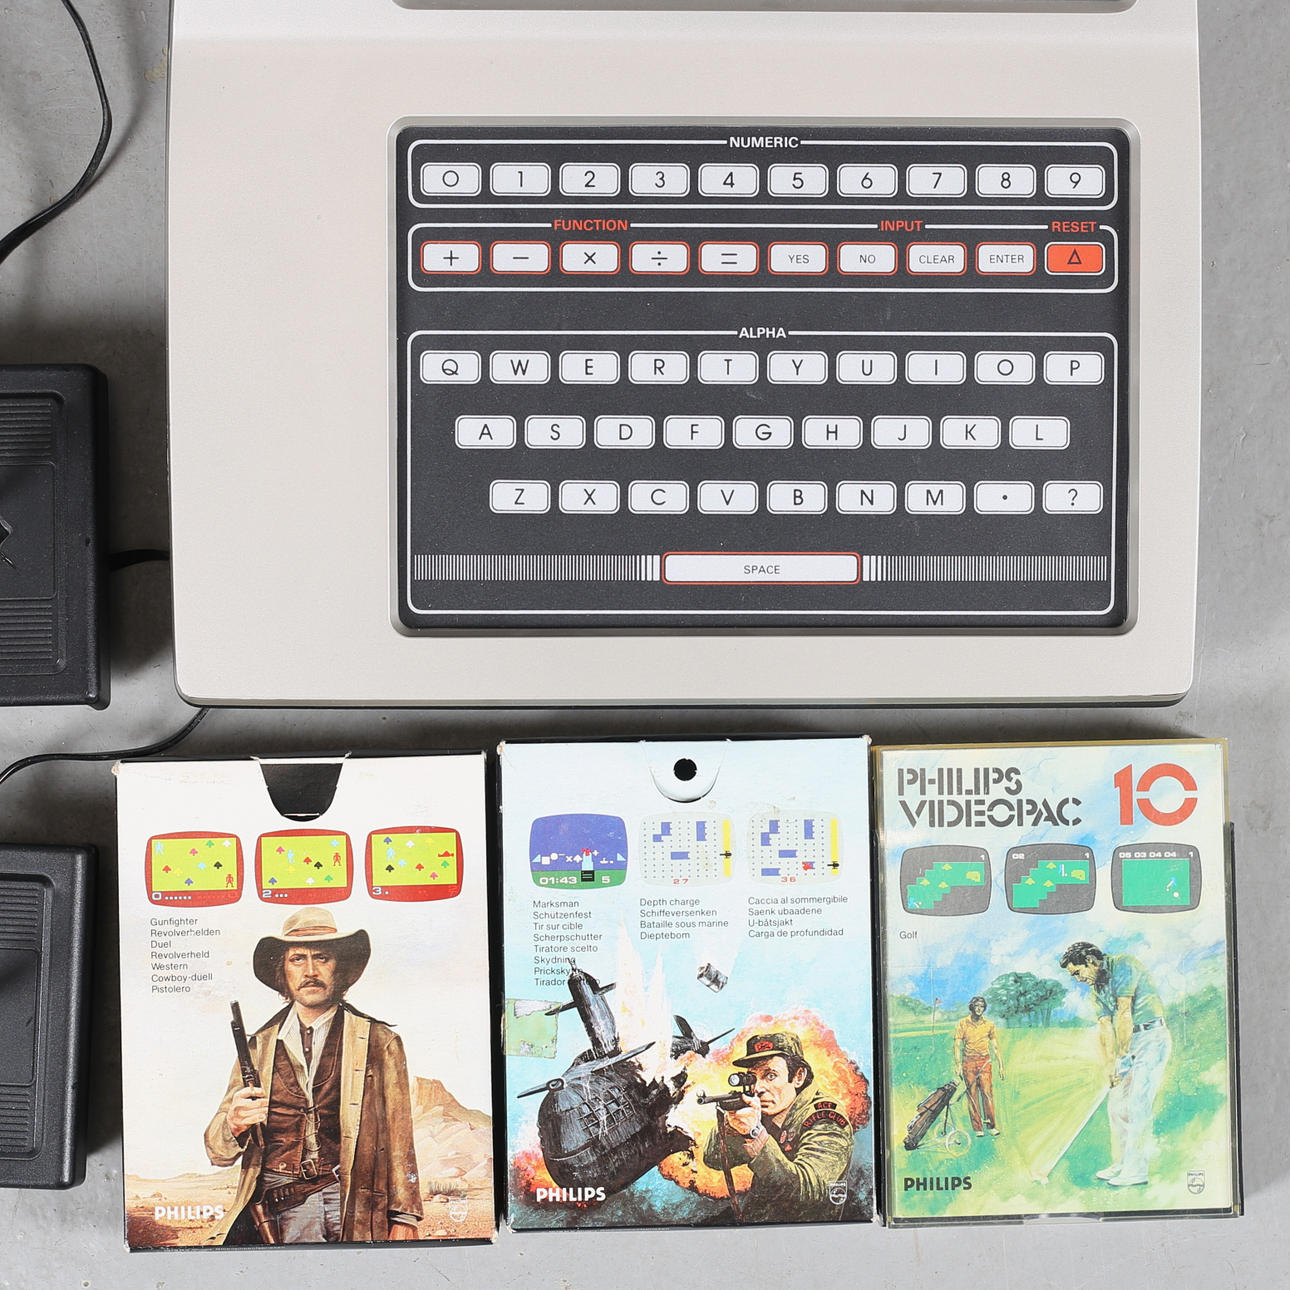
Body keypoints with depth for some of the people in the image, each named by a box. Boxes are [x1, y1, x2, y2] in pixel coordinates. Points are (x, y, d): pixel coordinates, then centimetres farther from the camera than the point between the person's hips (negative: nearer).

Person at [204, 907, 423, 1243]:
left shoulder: (380, 1042, 10)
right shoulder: (259, 1047, 15)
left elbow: (400, 1143, 9)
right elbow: (217, 1152, 13)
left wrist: (403, 1221, 0)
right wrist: (233, 1125, -11)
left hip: (356, 1212, -1)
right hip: (278, 1208, 2)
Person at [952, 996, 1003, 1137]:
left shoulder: (989, 1025, 7)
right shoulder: (962, 1024, 3)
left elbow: (995, 1047, 11)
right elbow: (957, 1046, 1)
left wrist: (1000, 1066, 7)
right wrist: (958, 1065, -7)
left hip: (984, 1062, 1)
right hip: (968, 1062, 0)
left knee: (987, 1093, -9)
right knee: (972, 1095, -1)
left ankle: (992, 1125, -1)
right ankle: (978, 1129, 3)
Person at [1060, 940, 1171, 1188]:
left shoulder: (1123, 966, -14)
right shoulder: (1095, 990, 12)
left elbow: (1124, 1013, -18)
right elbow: (1106, 1028, 3)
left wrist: (1123, 1056, -20)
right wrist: (1111, 1064, -10)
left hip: (1152, 1038, -9)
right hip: (1129, 1042, 9)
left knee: (1137, 1104, -12)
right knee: (1116, 1103, 8)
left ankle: (1136, 1170, -9)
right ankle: (1122, 1163, 16)